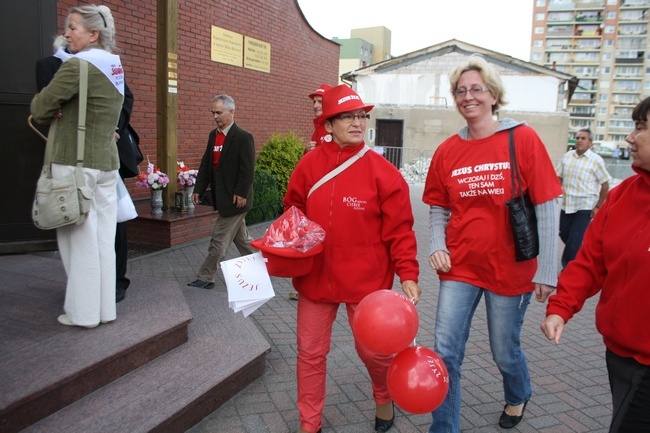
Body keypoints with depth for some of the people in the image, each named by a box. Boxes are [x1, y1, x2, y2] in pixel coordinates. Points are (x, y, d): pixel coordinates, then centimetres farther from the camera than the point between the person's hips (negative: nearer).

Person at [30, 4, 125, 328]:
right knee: (103, 238, 9)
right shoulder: (115, 67, 13)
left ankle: (83, 312, 9)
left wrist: (50, 117, 14)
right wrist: (62, 115, 14)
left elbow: (40, 108, -7)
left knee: (79, 238, 0)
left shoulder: (77, 65, -12)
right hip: (107, 162, 7)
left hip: (74, 162, -7)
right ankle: (105, 308, 17)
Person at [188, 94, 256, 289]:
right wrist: (199, 189, 7)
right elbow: (206, 164, 11)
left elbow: (248, 170, -16)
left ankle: (205, 278, 7)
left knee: (219, 240, -2)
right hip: (221, 198, 8)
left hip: (234, 199, -8)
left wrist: (241, 193, -19)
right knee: (241, 238, 18)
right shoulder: (213, 135, 10)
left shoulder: (243, 137, -13)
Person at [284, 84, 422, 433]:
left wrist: (408, 274, -15)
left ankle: (384, 398, 45)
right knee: (310, 352, 12)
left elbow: (399, 230, -9)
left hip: (366, 280, -2)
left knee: (372, 348, 11)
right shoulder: (309, 164, -1)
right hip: (315, 277, 3)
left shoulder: (383, 171, -10)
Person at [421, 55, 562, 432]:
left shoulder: (523, 139, -8)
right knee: (446, 353, 0)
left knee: (505, 351, 16)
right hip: (459, 268, 2)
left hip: (511, 269, -2)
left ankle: (519, 396, 51)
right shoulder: (448, 150, 1)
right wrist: (437, 246, -9)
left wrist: (546, 272, -10)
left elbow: (547, 209, -8)